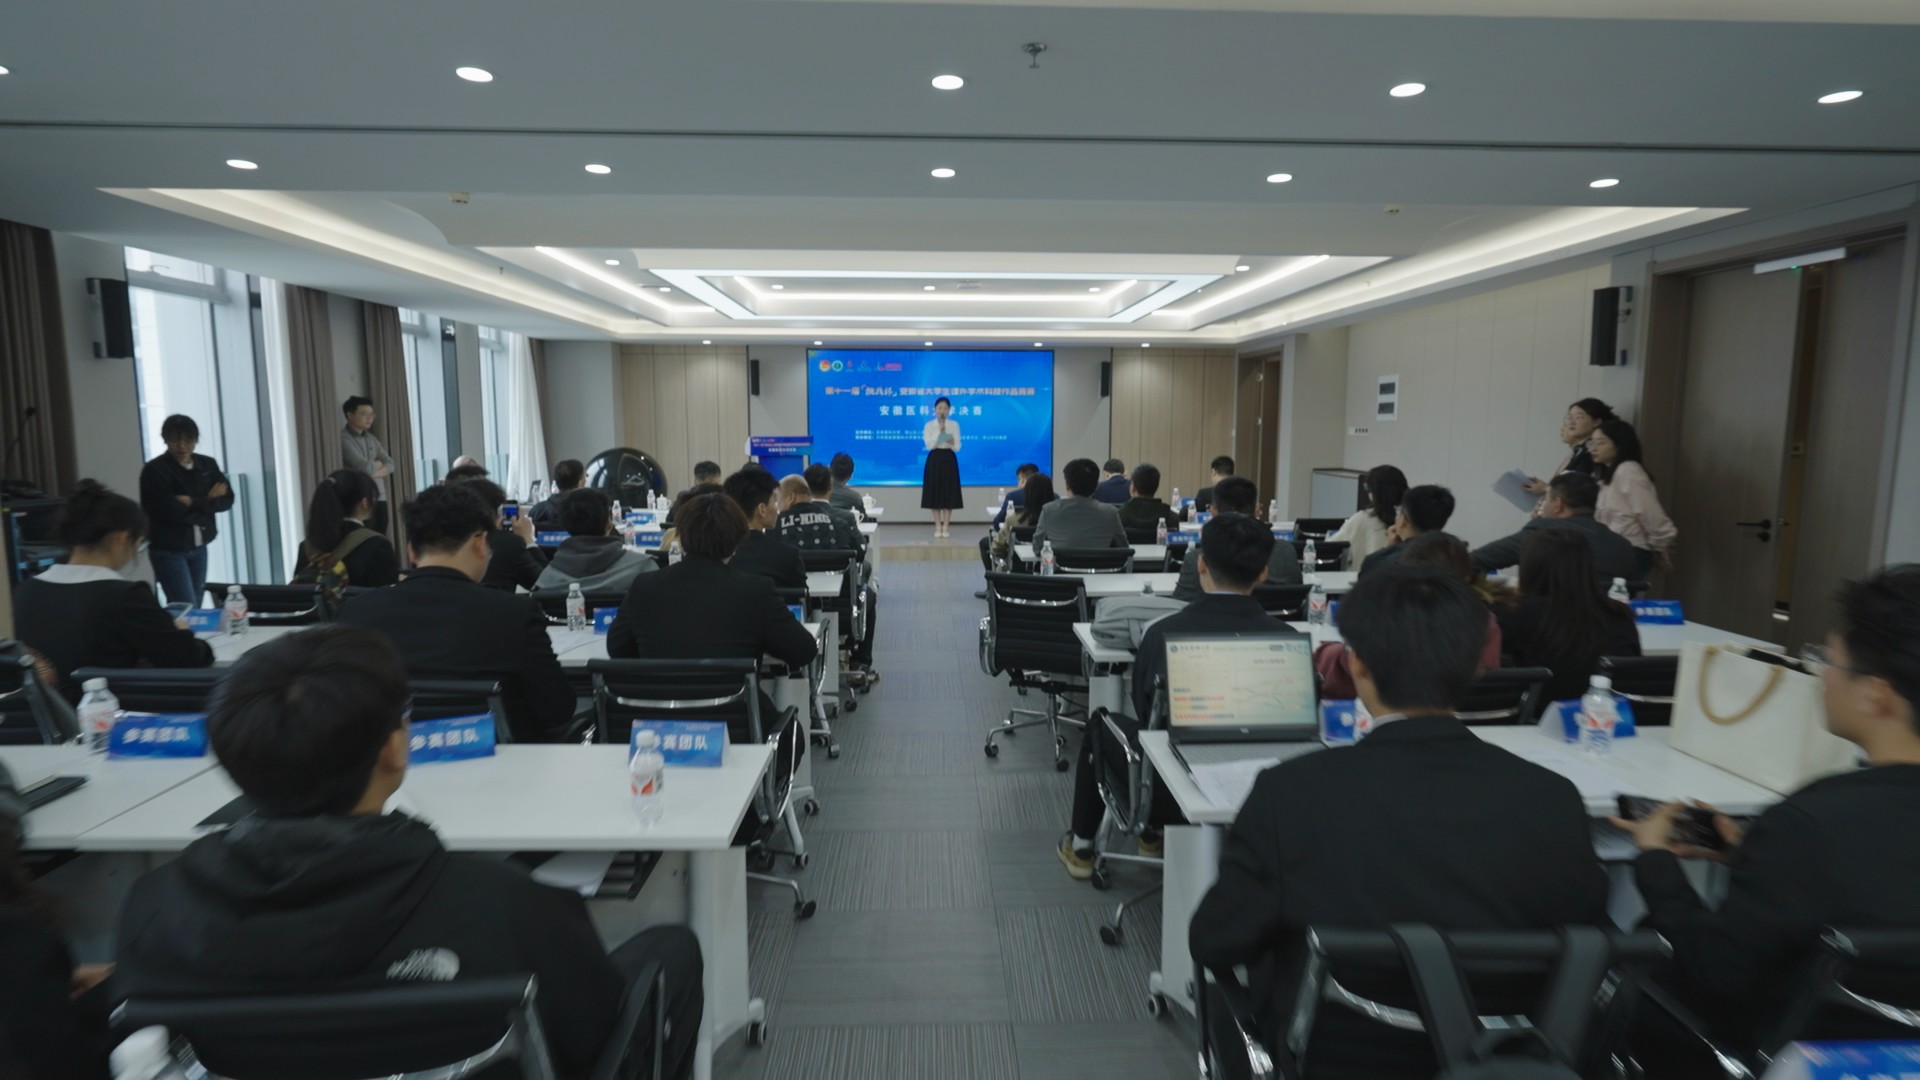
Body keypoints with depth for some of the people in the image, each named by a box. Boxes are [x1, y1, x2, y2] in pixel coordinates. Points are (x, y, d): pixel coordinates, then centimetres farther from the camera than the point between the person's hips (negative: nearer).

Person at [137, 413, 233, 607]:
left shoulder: (207, 464, 5)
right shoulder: (154, 470, -10)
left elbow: (227, 500, -2)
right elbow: (169, 511, -19)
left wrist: (194, 503, -16)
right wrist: (208, 501, -11)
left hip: (199, 548, 5)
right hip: (168, 550, -5)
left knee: (195, 610, 11)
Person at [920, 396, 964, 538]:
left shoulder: (954, 425, 3)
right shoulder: (929, 425, 1)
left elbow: (957, 447, -2)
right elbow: (929, 445, -10)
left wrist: (952, 443, -23)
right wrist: (939, 431, -16)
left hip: (949, 459, 0)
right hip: (934, 459, 0)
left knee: (949, 493, 0)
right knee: (935, 493, 1)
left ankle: (946, 527, 7)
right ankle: (938, 527, 9)